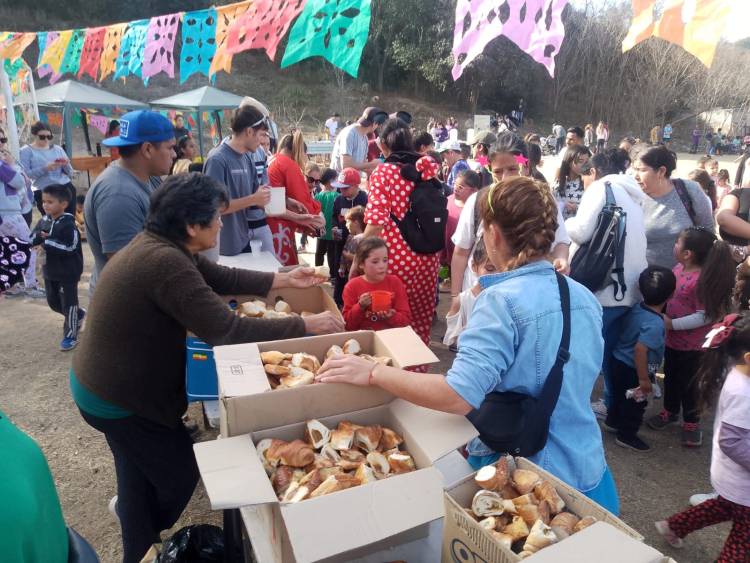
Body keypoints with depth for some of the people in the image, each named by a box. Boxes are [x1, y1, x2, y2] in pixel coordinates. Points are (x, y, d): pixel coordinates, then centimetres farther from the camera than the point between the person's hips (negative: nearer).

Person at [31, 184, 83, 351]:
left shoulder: (68, 224, -19)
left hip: (68, 272, -8)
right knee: (53, 302, 19)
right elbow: (32, 239, 3)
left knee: (68, 304, 1)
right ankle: (78, 315, 41)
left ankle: (70, 335, 13)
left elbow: (69, 247, -26)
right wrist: (39, 236, -18)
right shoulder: (43, 221, 3)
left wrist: (46, 243, -24)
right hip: (50, 271, 8)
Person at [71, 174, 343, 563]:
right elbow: (225, 330, -34)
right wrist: (305, 326, -26)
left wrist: (284, 280, 6)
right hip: (119, 397, -9)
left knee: (141, 472, 27)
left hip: (110, 382, 9)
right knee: (180, 473, 14)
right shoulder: (164, 262, -33)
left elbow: (222, 278, 8)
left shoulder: (161, 245, -1)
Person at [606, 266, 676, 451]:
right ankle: (627, 436, 29)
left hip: (619, 361, 8)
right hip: (633, 370, -8)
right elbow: (640, 349, -35)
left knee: (619, 395, 28)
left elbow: (624, 331, 7)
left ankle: (613, 421, 47)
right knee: (636, 404, 14)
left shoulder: (636, 308, -7)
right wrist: (644, 379, -26)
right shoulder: (655, 324, -30)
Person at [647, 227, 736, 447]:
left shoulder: (701, 280, -28)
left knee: (688, 383, 10)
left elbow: (704, 316, -26)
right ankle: (670, 411, 44)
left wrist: (672, 324, -24)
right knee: (670, 377, 23)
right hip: (673, 339, 7)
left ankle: (691, 423, 31)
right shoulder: (678, 269, -5)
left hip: (693, 345, -7)